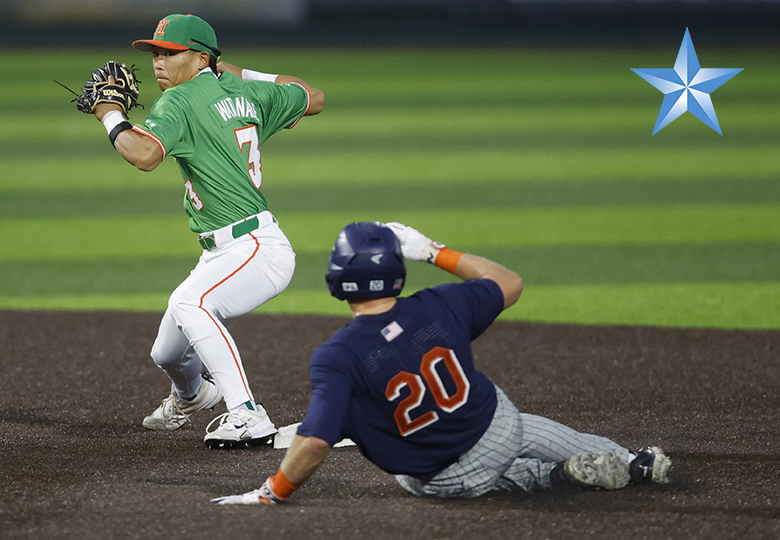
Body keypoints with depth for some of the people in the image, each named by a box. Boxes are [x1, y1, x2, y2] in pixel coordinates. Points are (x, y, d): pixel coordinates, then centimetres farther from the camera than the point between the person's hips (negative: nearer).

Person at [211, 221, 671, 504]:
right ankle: (630, 464, 41)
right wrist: (435, 252, 7)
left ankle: (565, 475, 12)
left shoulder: (337, 357, -25)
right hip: (500, 428, 3)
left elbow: (315, 443, -33)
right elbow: (510, 284, 4)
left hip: (444, 480, -3)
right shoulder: (439, 307, -15)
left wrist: (271, 494, -19)